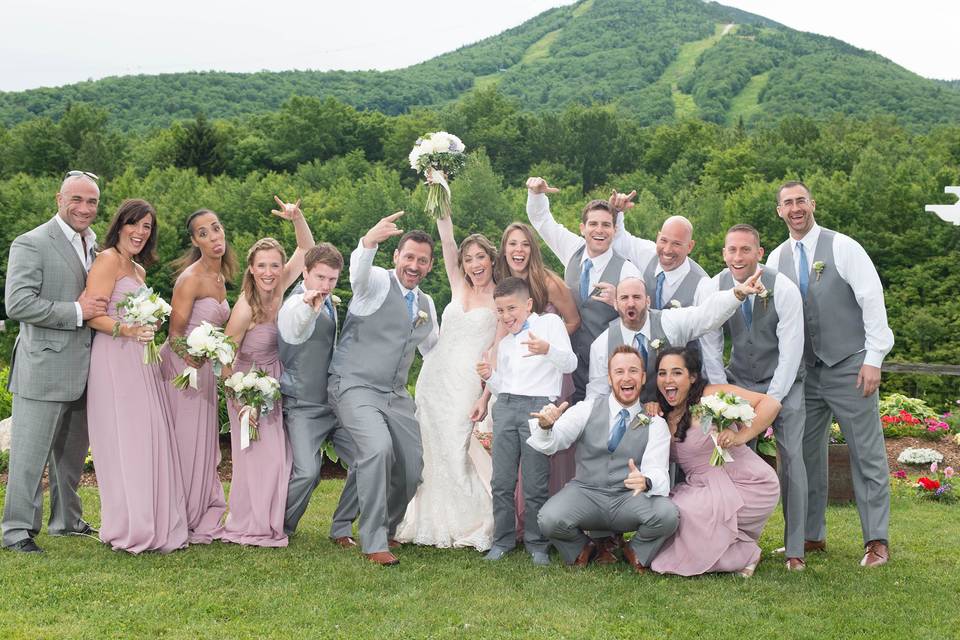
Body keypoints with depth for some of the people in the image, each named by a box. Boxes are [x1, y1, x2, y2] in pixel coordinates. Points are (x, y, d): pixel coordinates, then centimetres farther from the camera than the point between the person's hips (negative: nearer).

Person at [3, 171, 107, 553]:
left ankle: (67, 521, 33)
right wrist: (77, 311, -21)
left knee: (73, 452, 19)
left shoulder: (97, 246, 12)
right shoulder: (31, 244, -11)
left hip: (83, 371, 8)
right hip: (43, 368, -8)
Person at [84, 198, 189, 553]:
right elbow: (92, 315, -15)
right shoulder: (108, 260, -6)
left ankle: (155, 526, 11)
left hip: (141, 360, 9)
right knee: (124, 441, -5)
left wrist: (150, 325, 10)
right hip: (115, 361, -8)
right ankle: (128, 530, 2)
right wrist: (127, 330, -29)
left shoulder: (139, 269, 21)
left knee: (150, 440, 6)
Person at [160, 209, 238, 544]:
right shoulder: (191, 278, -16)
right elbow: (175, 333, -16)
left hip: (205, 368, 8)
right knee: (184, 443, -3)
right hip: (181, 366, -8)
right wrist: (190, 356, -34)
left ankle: (201, 521, 21)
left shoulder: (220, 277, 10)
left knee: (204, 443, 11)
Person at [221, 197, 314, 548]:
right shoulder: (245, 309, -24)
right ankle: (251, 527, 15)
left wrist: (297, 217, -23)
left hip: (276, 384, 6)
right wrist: (240, 399, -16)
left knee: (278, 456, 10)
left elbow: (306, 248, -6)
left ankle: (269, 523, 24)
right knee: (259, 457, 0)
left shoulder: (279, 290, -8)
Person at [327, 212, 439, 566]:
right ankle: (373, 541, -17)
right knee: (378, 448, -28)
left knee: (412, 464, 8)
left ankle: (386, 529, 33)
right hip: (355, 387, -7)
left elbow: (434, 348, 30)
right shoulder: (377, 283, -8)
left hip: (396, 394, 7)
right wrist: (370, 241, -55)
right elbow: (359, 270, -34)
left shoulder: (426, 304, 13)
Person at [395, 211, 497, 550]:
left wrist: (485, 397, -11)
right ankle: (432, 525, 17)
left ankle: (475, 526, 8)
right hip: (433, 378, 5)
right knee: (432, 454, 6)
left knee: (456, 453, -7)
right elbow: (447, 241, 7)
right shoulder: (459, 289, 13)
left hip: (465, 383, -5)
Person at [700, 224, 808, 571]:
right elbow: (710, 348, -4)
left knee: (791, 455, -11)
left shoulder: (783, 289, -19)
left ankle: (795, 549, -5)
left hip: (783, 381, -2)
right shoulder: (713, 289, -10)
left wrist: (771, 400, -19)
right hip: (739, 381, 2)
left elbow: (791, 350, -18)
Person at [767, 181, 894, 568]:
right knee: (806, 455, 8)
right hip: (806, 372, 5)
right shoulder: (777, 258, 7)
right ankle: (813, 536, 19)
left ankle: (876, 541, 6)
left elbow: (873, 301, -8)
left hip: (850, 368, -4)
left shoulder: (843, 247, -6)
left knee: (867, 455, -1)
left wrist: (873, 359, -13)